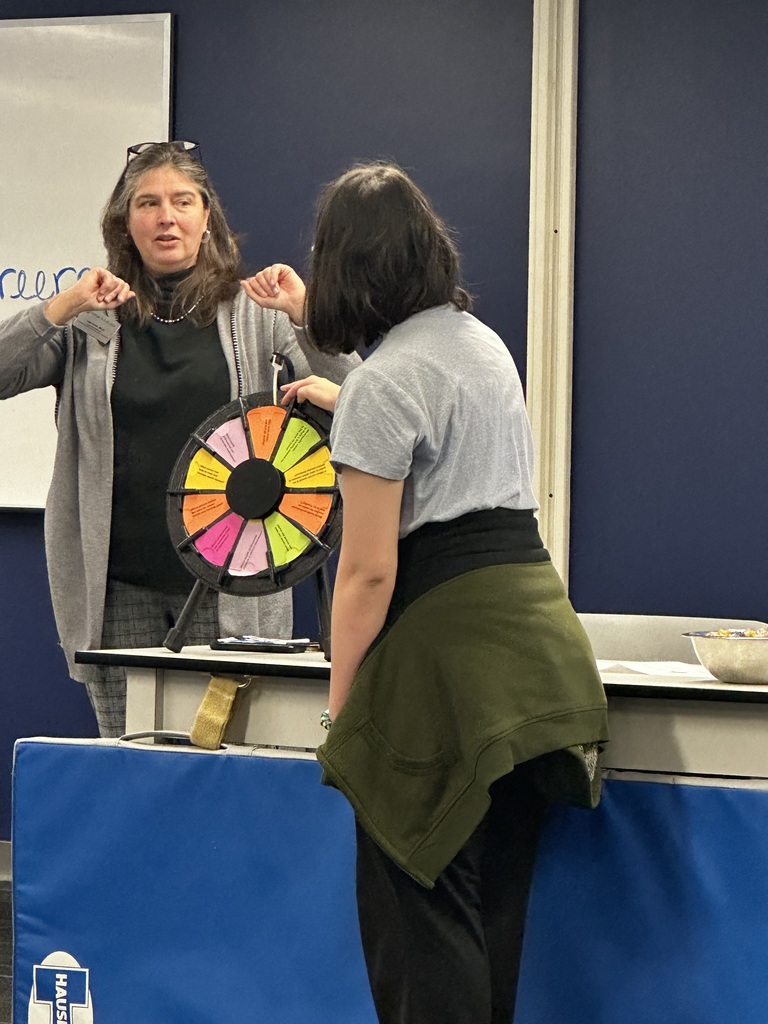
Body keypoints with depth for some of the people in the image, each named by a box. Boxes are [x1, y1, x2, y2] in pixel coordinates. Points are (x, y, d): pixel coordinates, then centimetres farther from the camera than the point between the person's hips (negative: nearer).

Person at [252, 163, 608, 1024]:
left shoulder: (381, 385, -12)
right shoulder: (483, 341, 14)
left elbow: (368, 572, -14)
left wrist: (339, 707, -5)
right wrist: (342, 401, 55)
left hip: (448, 645, -9)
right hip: (534, 616, 9)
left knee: (420, 906, -2)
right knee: (495, 903, 15)